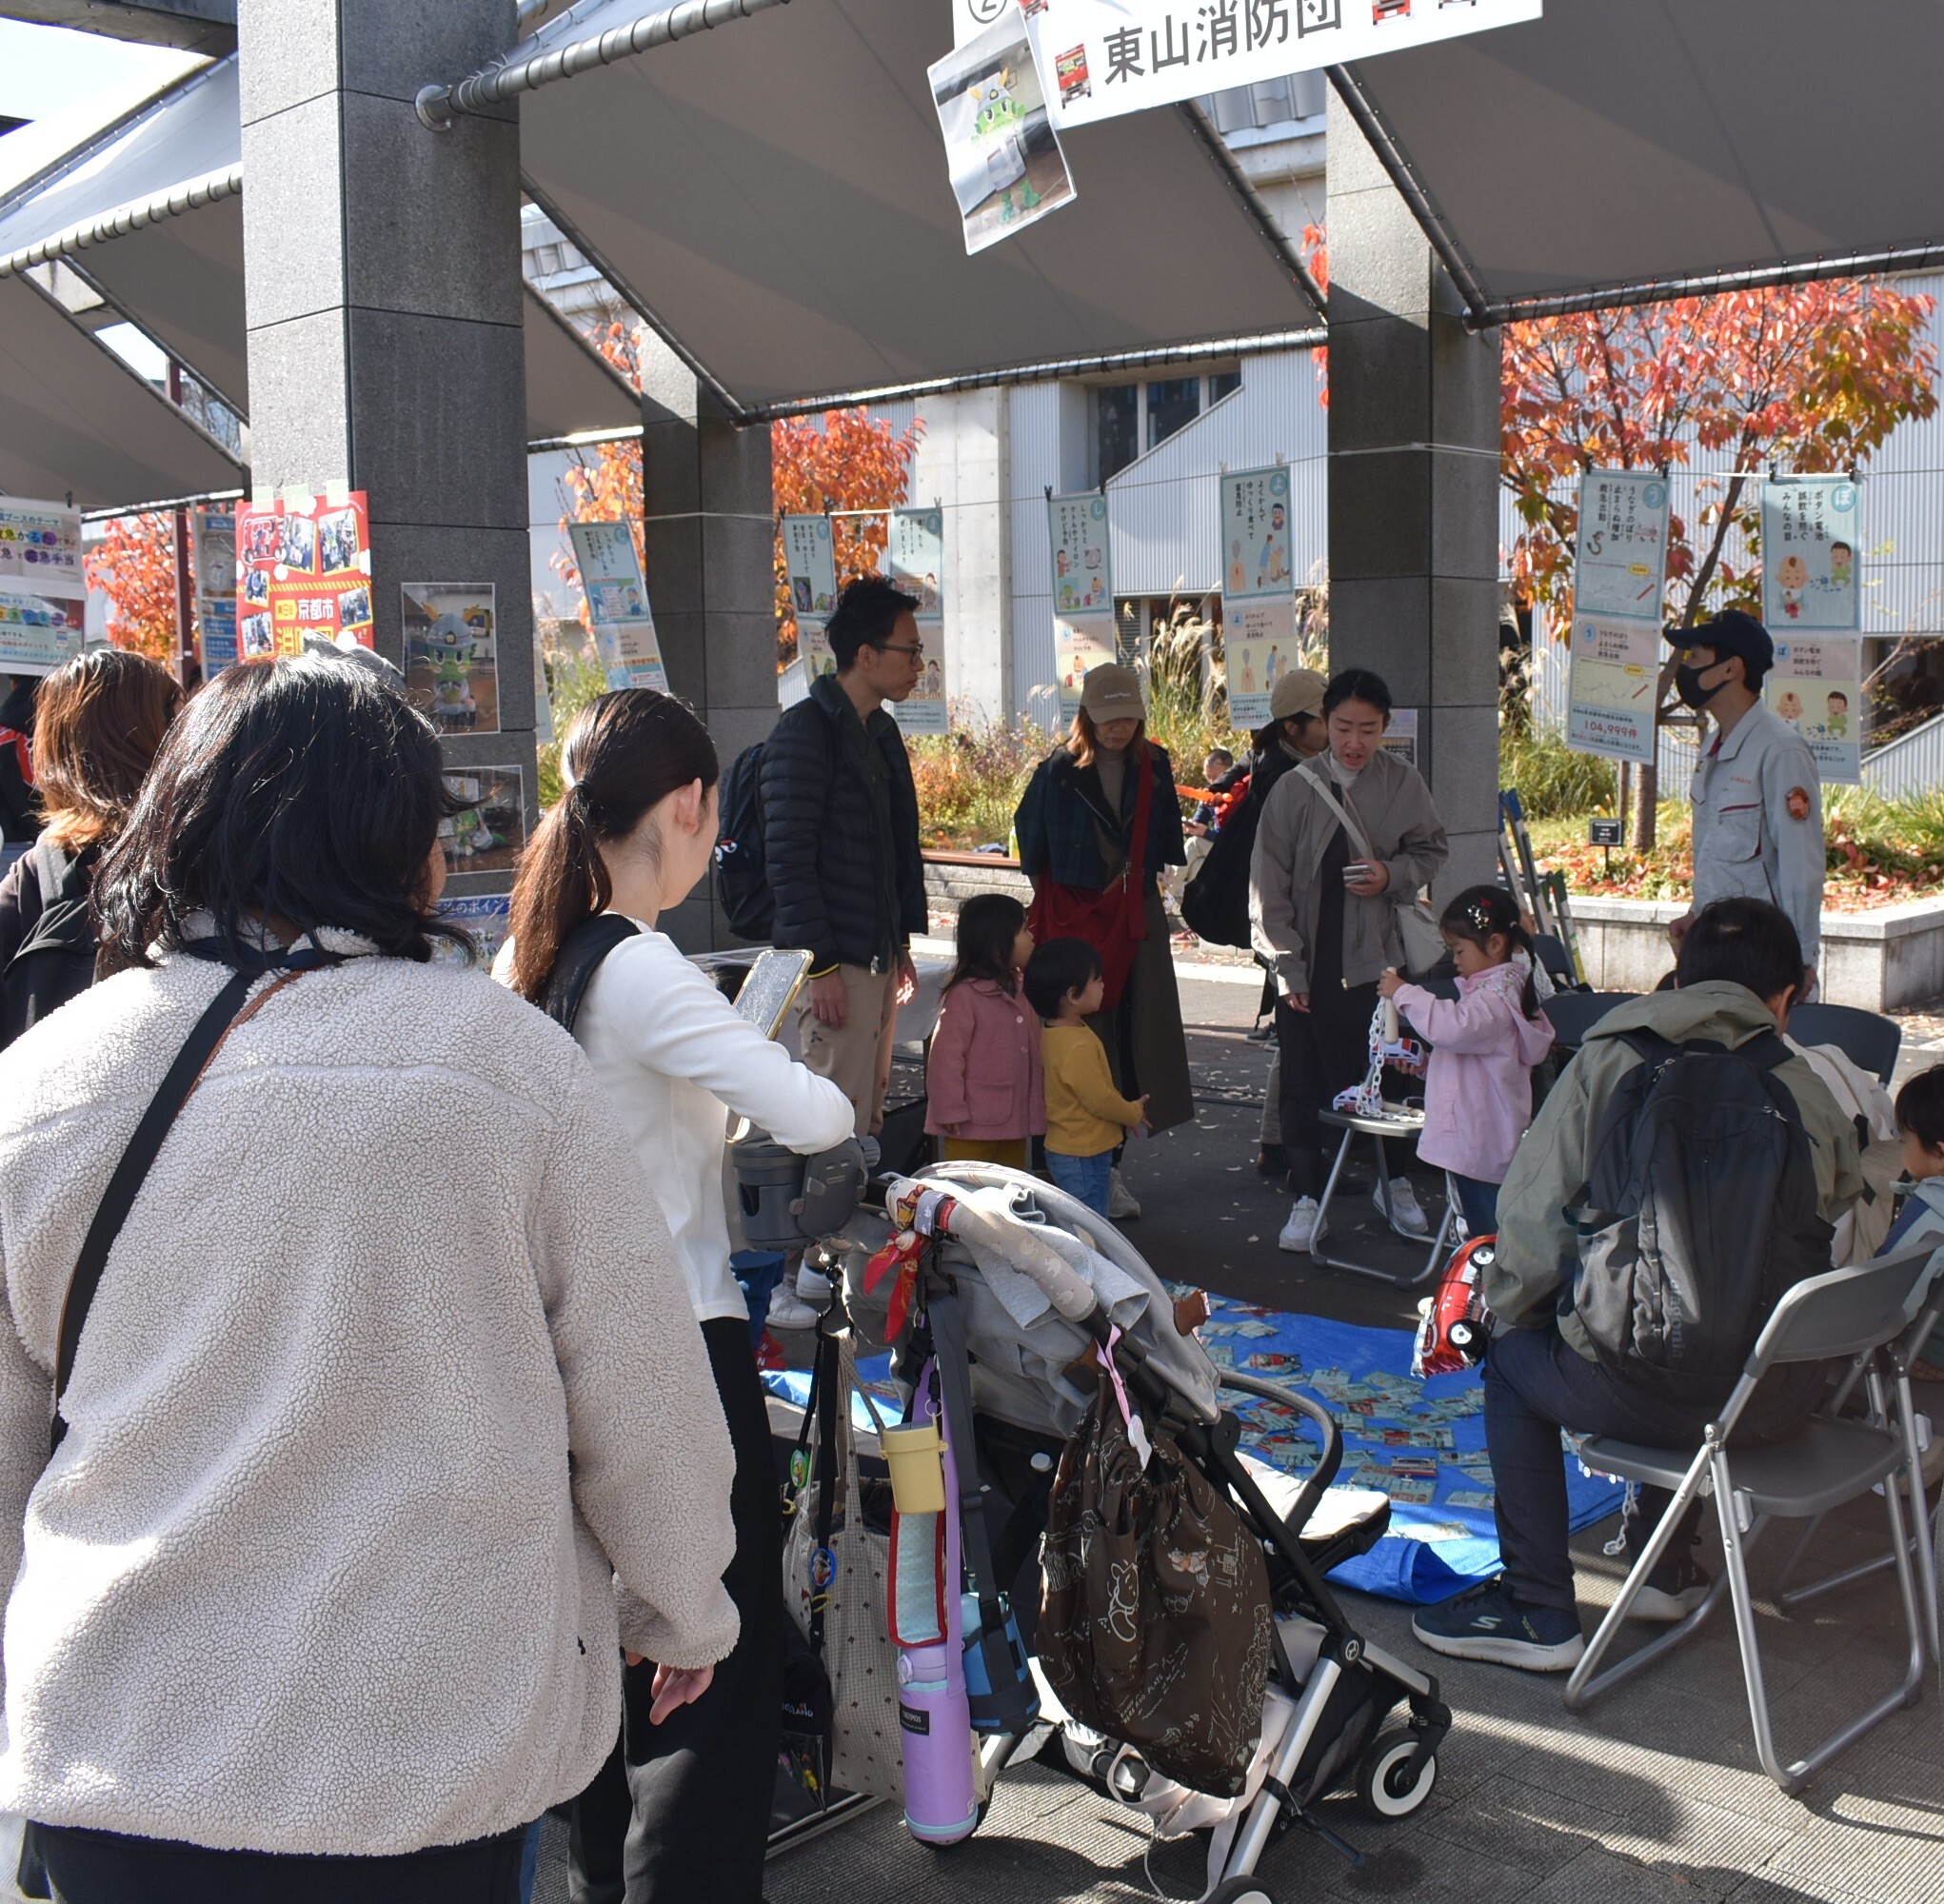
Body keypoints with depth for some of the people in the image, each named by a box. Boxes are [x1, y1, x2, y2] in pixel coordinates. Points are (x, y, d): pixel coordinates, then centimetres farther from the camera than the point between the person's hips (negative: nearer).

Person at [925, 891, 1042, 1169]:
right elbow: (945, 1055, -18)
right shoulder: (964, 995, -18)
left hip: (1015, 1123, 8)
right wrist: (951, 1112, -18)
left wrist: (1038, 1105, 16)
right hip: (974, 1125, -8)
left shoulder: (1020, 991, 8)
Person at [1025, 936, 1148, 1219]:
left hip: (1064, 1150, 10)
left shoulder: (1051, 1035, 6)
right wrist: (1133, 1113, -5)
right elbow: (1099, 1098, -23)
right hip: (1083, 1156, -10)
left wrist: (1125, 1110, 12)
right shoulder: (1078, 1046, -27)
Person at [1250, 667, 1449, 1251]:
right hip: (1308, 966, -1)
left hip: (1377, 960, 1)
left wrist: (1393, 874, -11)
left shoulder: (1403, 783, -3)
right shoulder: (1295, 788, -6)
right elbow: (1268, 887, -4)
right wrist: (1287, 967, -7)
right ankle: (1306, 1198, 20)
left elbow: (1432, 851, 10)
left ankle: (1395, 1183, 33)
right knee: (1303, 1084, 5)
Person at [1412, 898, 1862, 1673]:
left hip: (1638, 1393, -4)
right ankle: (1667, 1568, 44)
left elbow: (1532, 1216, -3)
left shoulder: (1611, 1060, 1)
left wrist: (1499, 1307, 16)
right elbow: (1834, 1244, 7)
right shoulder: (1814, 1099, 7)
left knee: (1512, 1355, 26)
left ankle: (1538, 1613, 24)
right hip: (1779, 1404, 4)